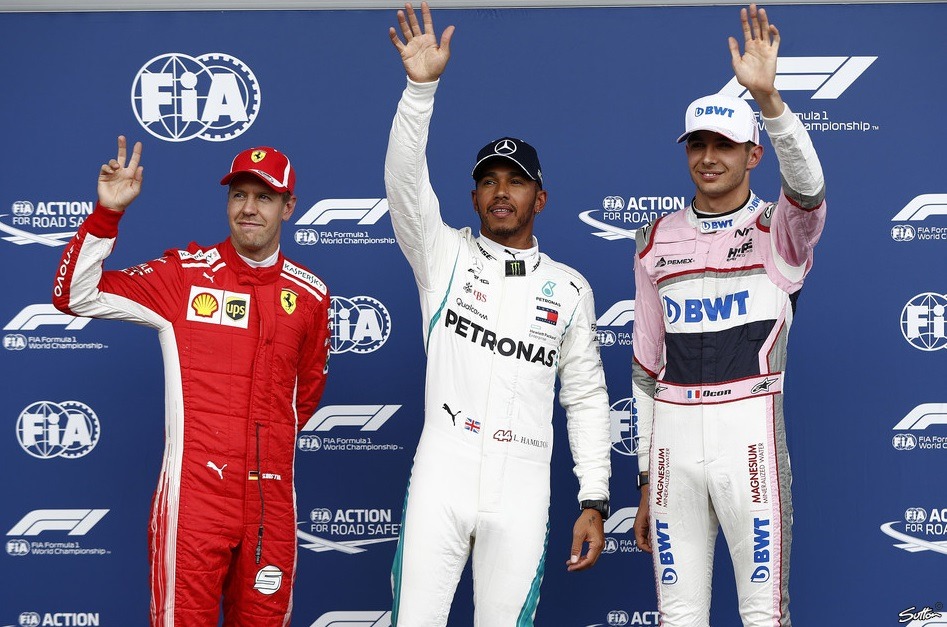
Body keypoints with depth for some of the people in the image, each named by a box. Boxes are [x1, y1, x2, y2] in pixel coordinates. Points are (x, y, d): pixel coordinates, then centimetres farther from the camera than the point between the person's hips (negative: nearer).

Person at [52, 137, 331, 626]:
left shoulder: (309, 293, 8)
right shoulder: (185, 273, -1)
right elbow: (75, 295, -6)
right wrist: (108, 213, -15)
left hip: (273, 500, 3)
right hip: (194, 495, -3)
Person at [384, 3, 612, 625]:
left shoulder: (570, 288, 10)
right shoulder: (445, 256, 7)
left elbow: (587, 397, 12)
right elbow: (405, 179, -9)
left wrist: (595, 501, 6)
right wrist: (421, 86, -22)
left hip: (523, 487, 1)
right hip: (441, 474, -1)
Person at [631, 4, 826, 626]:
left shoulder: (778, 231, 2)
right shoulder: (658, 241, 11)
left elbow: (808, 189, -24)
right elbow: (647, 369, 14)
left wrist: (767, 94, -38)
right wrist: (646, 485, 12)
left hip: (751, 434, -3)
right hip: (673, 440, 3)